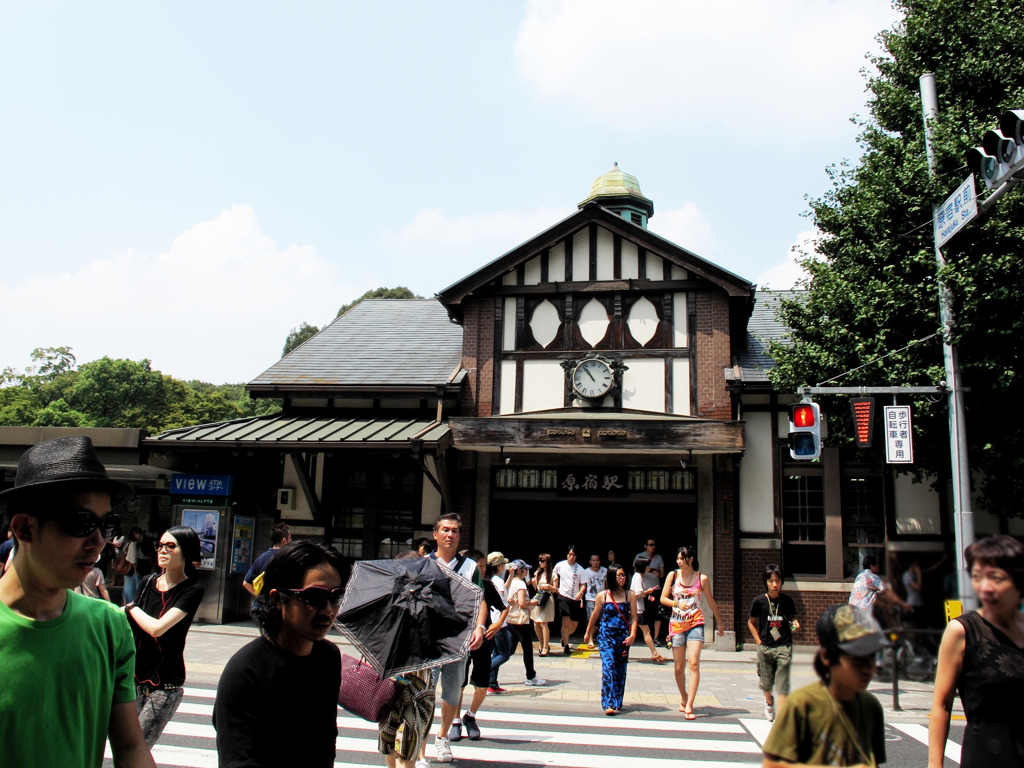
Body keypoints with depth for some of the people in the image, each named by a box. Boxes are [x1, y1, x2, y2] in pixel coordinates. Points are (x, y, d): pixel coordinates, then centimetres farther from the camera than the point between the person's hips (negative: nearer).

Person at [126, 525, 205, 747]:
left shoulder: (192, 591, -11)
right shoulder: (147, 583, 5)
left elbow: (157, 628, -20)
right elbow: (131, 631, 12)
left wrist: (131, 608, -5)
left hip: (165, 687, -5)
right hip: (134, 680, 5)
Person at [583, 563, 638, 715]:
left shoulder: (630, 595, 3)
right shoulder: (602, 595, 1)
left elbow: (634, 617, 1)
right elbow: (595, 616, 13)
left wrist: (632, 635, -12)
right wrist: (588, 633, 21)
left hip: (623, 637, 2)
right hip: (606, 635, -2)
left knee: (620, 670, 6)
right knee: (608, 667, -14)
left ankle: (617, 703, 16)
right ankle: (608, 704, -16)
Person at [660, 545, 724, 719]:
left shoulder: (702, 578, 1)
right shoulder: (673, 575, 3)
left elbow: (711, 601, 13)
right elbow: (663, 598, 4)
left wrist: (719, 622, 22)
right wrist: (677, 603, -15)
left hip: (695, 623, -2)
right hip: (676, 624, 2)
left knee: (693, 663, -15)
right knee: (679, 667, 6)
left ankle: (689, 706, -16)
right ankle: (684, 700, 28)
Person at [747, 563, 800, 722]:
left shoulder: (787, 600, -1)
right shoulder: (759, 601, -3)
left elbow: (792, 617, 17)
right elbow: (751, 622, 9)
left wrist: (795, 623, -5)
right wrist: (759, 642, 2)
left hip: (784, 647, 0)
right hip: (765, 648, 1)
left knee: (782, 684, -8)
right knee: (766, 684, 12)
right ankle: (769, 702, 44)